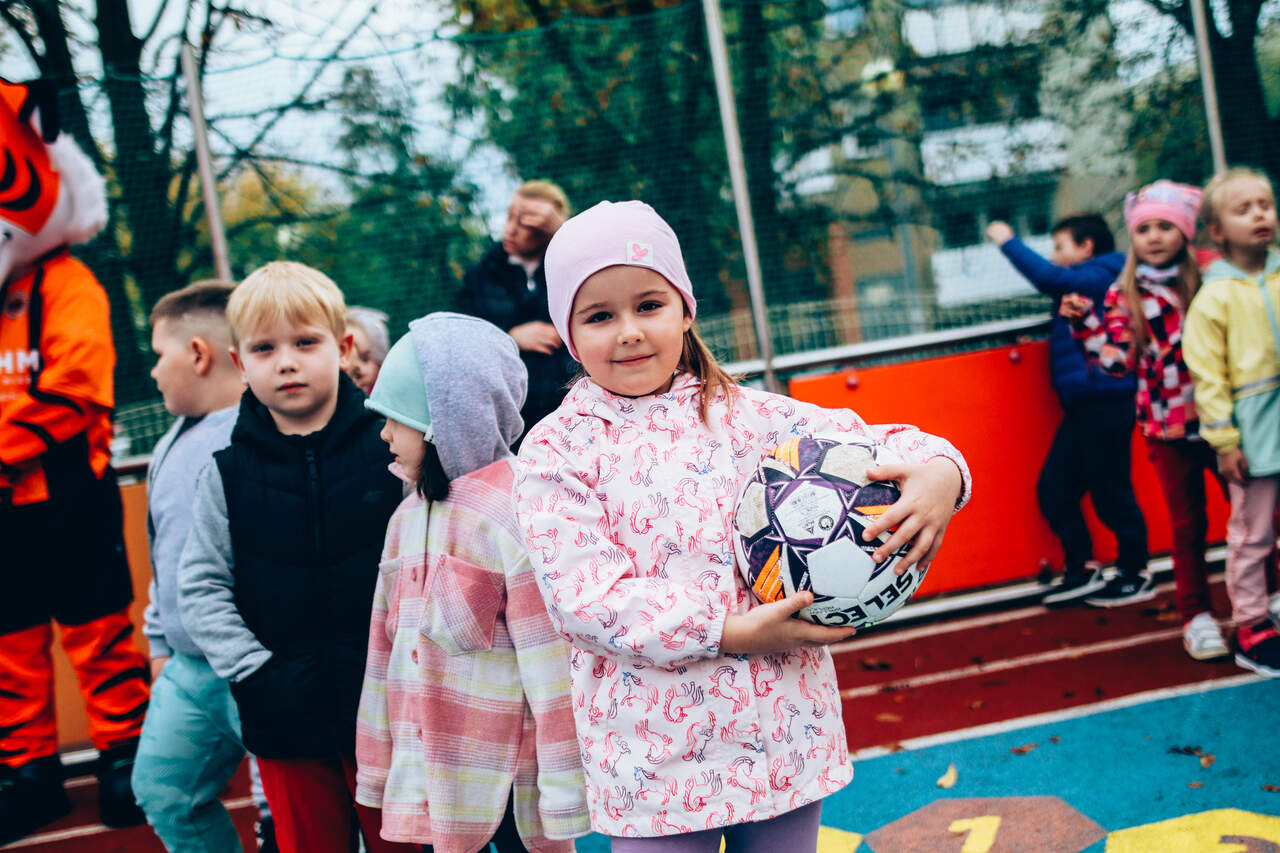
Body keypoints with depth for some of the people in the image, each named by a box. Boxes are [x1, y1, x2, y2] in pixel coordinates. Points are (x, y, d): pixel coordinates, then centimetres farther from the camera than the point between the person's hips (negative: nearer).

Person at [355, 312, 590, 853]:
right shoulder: (408, 518, 10)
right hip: (435, 777, 7)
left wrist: (564, 794, -14)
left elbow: (552, 661, -15)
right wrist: (379, 765, 16)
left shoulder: (515, 514, -14)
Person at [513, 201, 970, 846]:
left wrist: (940, 473, -21)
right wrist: (732, 633, -20)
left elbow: (874, 443, 3)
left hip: (786, 739, 3)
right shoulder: (556, 451, -3)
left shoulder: (750, 417, 4)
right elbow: (582, 595, -13)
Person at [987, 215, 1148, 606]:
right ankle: (1082, 569, 14)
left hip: (1106, 403, -10)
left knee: (1110, 493, -1)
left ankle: (1136, 572, 12)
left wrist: (1007, 240, -16)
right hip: (1084, 405, 10)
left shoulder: (1100, 277, -11)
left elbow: (1048, 277, -24)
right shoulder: (1086, 282, 19)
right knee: (1053, 487, 7)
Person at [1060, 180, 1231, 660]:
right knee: (1187, 522, 7)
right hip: (1167, 425, 0)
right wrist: (1084, 323, -13)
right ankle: (1196, 615, 18)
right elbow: (1119, 361, -5)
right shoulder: (1125, 294, 0)